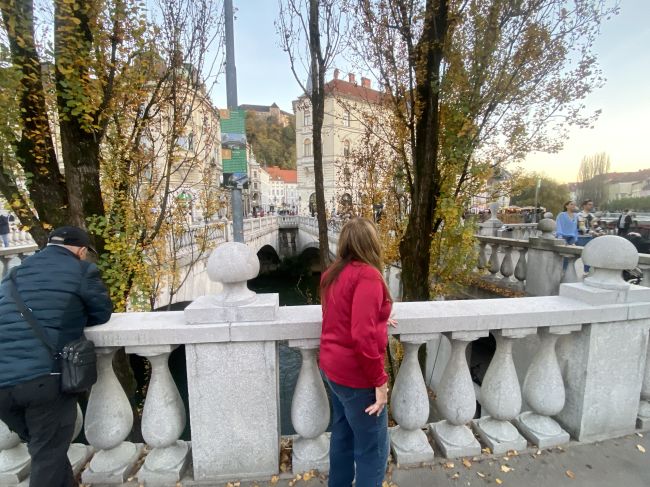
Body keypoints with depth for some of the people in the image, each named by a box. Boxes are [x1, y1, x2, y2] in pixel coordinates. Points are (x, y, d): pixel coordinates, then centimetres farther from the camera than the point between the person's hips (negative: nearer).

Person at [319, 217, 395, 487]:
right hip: (355, 374, -8)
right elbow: (363, 337, -28)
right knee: (373, 449, 12)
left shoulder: (334, 273, 3)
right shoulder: (367, 275, -22)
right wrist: (379, 381, -17)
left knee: (343, 434, 25)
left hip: (333, 366, 8)